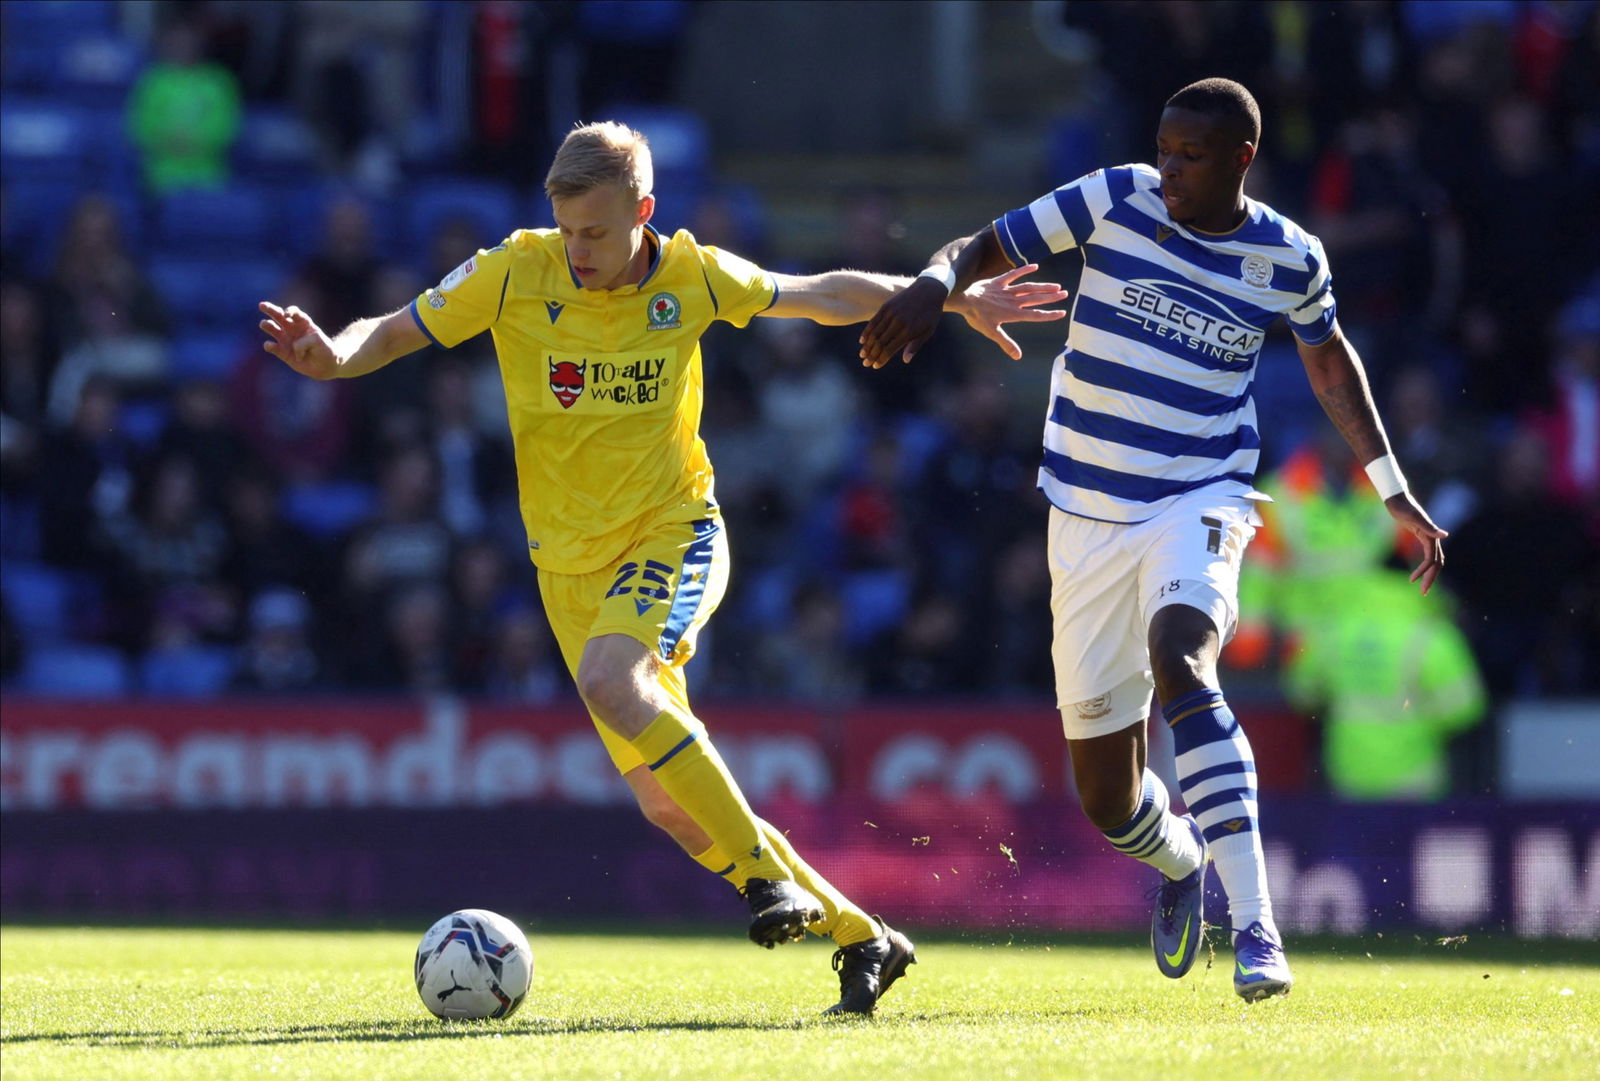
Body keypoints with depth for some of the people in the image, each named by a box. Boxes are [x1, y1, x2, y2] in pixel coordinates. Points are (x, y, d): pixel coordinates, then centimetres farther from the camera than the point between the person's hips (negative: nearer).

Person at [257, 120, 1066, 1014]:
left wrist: (953, 299, 5)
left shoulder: (691, 275, -8)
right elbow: (394, 333, -7)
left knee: (610, 678, -34)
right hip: (571, 564, 3)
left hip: (674, 535, -3)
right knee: (666, 802, 1)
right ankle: (858, 936, 14)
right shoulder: (518, 272, -9)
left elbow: (822, 297, 8)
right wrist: (336, 355, -29)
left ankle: (766, 871, -25)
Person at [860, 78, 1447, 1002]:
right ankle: (1181, 863, 45)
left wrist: (1394, 491, 17)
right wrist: (937, 283, -26)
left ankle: (1255, 927, -40)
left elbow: (1329, 356, 17)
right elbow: (985, 248, -2)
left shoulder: (1289, 259, -2)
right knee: (1110, 801, 5)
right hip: (1089, 513, 2)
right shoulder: (1117, 199, -5)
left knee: (1179, 661, -36)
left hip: (1201, 500, -2)